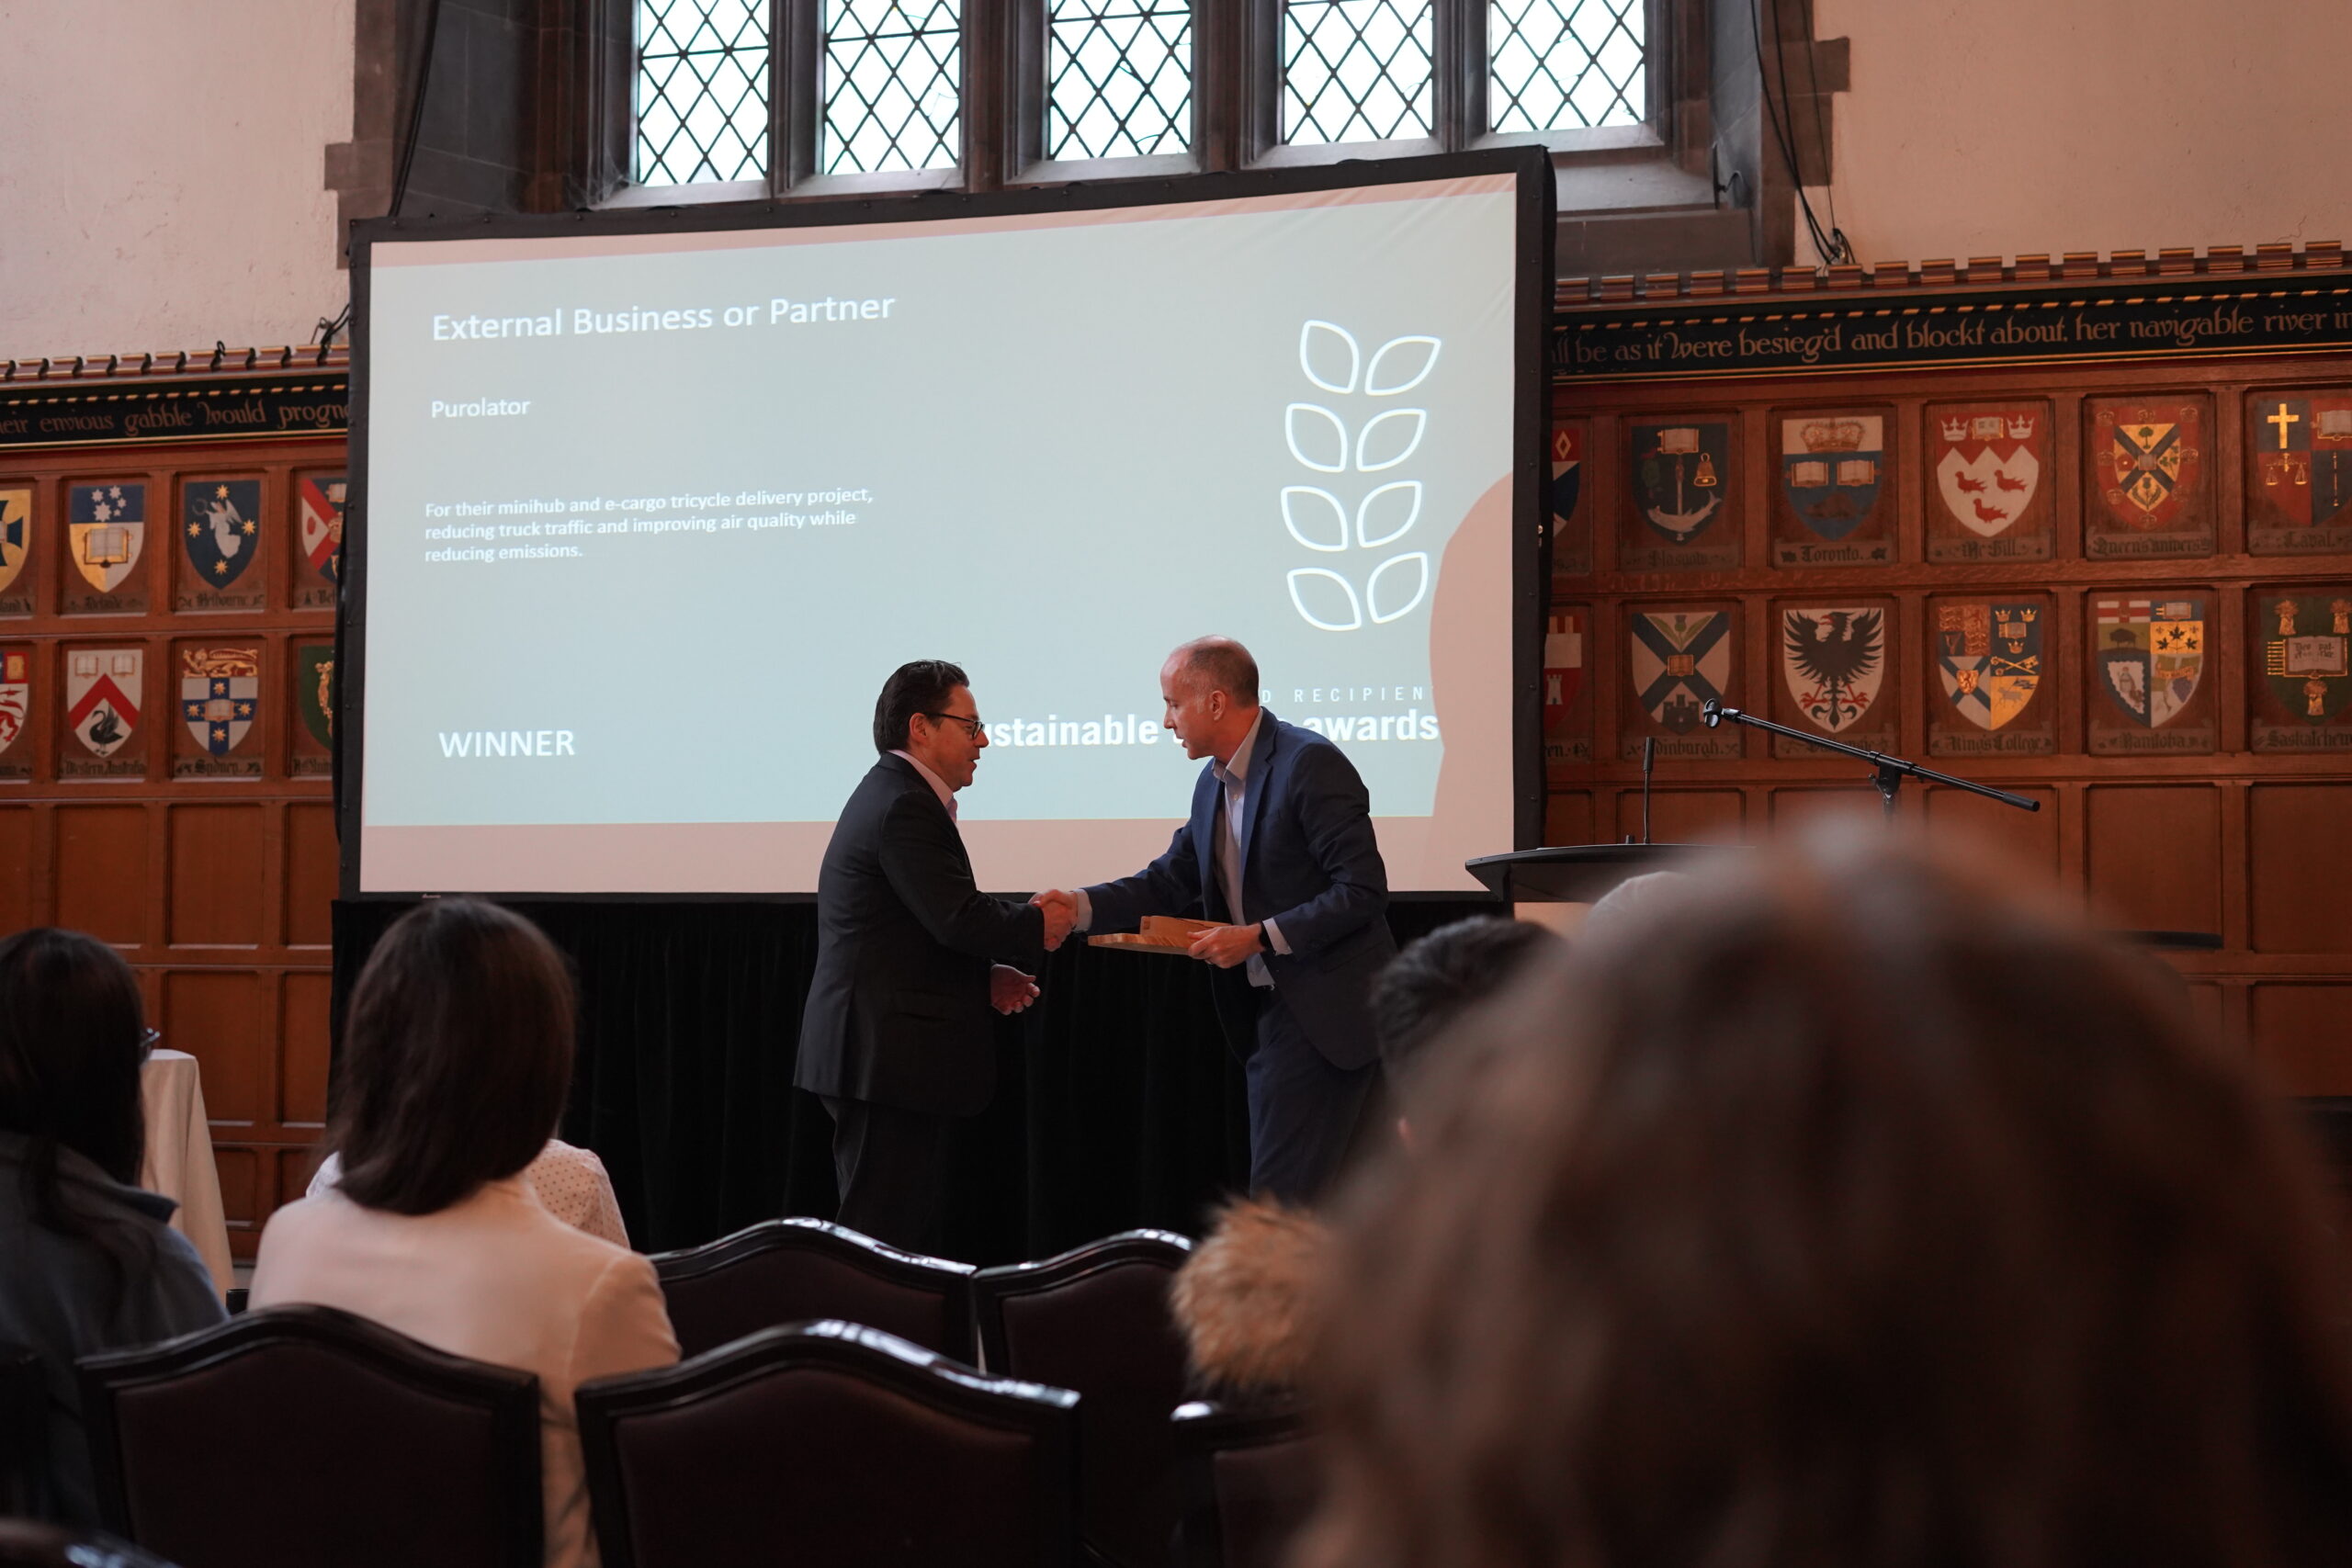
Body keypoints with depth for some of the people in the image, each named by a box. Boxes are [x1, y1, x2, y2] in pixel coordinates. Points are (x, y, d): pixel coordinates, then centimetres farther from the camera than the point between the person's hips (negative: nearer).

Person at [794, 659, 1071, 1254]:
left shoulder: (888, 796, 19)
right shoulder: (904, 807, -15)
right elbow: (958, 918, -23)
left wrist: (985, 977, 11)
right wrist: (1038, 927, -7)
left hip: (884, 1056, 11)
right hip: (890, 1057, -11)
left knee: (911, 1230, 12)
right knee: (886, 1235, -9)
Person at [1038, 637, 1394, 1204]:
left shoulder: (1310, 763, -16)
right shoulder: (1214, 784, 13)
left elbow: (1362, 891, -19)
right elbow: (1171, 880, 17)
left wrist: (1260, 937, -21)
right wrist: (1080, 906, 2)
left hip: (1325, 1013, -9)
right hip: (1267, 1010, 9)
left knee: (1279, 1199, -12)